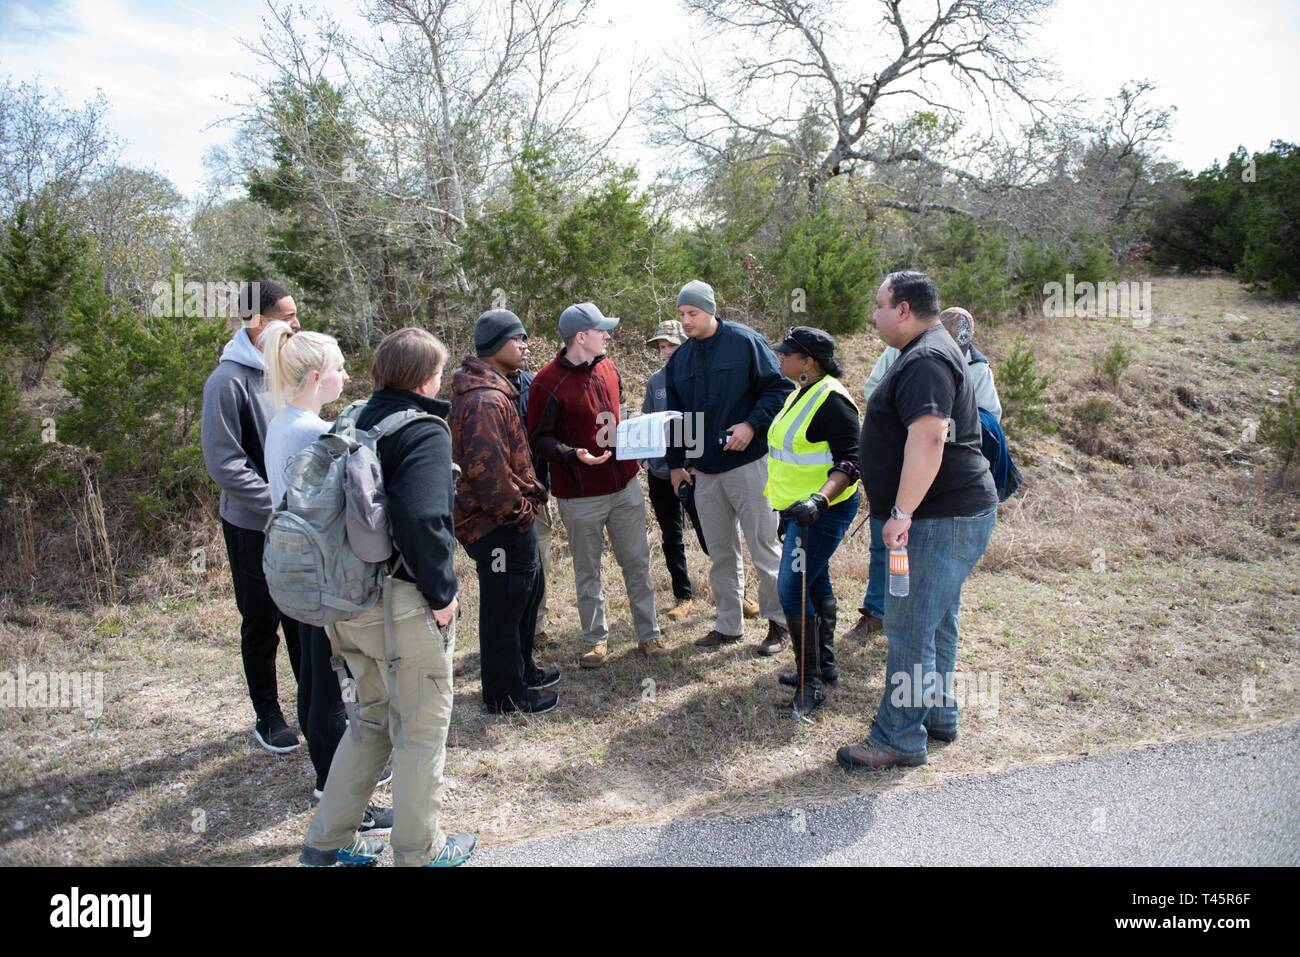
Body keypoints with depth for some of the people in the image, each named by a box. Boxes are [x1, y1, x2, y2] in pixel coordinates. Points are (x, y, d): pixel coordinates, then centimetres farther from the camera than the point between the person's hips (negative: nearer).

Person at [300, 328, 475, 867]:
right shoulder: (425, 432, -14)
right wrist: (442, 594, -17)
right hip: (402, 602, -8)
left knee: (372, 719, 24)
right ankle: (419, 852, 24)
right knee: (422, 727, 10)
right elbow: (420, 519, -29)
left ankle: (328, 840, 33)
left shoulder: (358, 423, 10)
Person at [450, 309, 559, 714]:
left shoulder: (494, 389, 14)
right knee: (504, 605, 3)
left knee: (529, 590, 24)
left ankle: (521, 670, 41)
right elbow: (486, 468, -29)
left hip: (510, 518, 11)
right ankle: (506, 694, 19)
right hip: (498, 525, -11)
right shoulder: (485, 400, -23)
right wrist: (519, 510, -19)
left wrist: (530, 493, 14)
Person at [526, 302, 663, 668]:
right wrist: (574, 455, -28)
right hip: (580, 496, -5)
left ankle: (648, 633, 25)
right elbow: (539, 438, -13)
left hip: (624, 484, 6)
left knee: (637, 562, 12)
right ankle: (596, 640, 25)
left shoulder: (608, 368, 6)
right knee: (588, 571, 9)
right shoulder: (548, 383, -15)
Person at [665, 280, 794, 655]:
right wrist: (676, 463, 14)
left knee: (763, 547, 1)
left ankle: (779, 623, 15)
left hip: (748, 462, -6)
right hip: (704, 470, 6)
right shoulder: (680, 358, 11)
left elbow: (780, 388, -8)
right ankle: (728, 624, 25)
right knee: (720, 554, 13)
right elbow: (676, 415, 17)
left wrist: (752, 425, -19)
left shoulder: (745, 342, -7)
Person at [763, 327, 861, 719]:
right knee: (815, 585, 18)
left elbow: (850, 462, -23)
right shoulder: (801, 393, 12)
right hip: (797, 509, 10)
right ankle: (824, 664, 32)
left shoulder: (831, 399, -19)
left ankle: (811, 683, -1)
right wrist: (787, 507, 26)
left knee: (793, 590, -11)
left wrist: (819, 500, -37)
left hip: (822, 511, -10)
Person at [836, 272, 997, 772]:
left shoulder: (925, 361, -17)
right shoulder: (932, 352, 18)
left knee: (909, 627, -6)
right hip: (951, 512, 11)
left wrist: (902, 514, -30)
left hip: (944, 518, -11)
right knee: (935, 622, 19)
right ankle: (937, 716, 31)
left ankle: (899, 739, 3)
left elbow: (928, 437, -30)